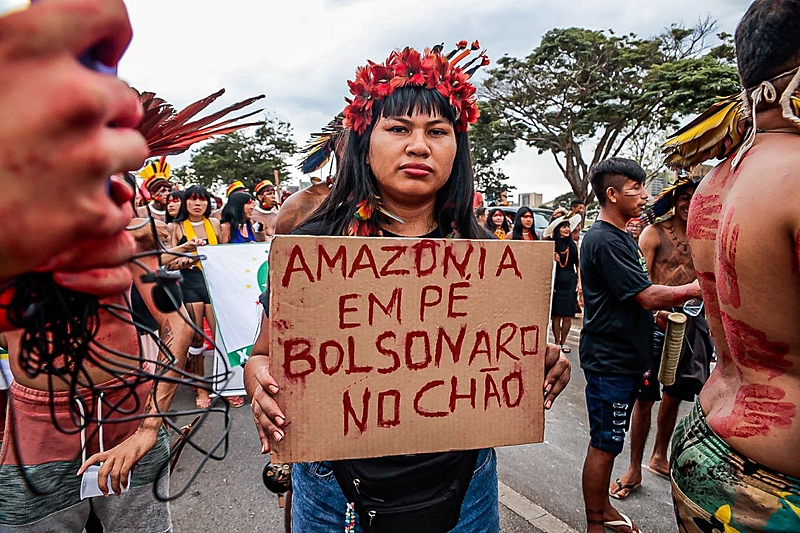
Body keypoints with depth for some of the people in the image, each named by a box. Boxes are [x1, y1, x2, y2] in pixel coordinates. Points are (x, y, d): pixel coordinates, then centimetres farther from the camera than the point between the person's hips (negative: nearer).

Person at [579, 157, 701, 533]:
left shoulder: (621, 236, 14)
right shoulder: (605, 240, -20)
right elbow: (648, 297, -22)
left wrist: (666, 307, 6)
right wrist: (698, 288, -10)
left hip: (624, 357, 10)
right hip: (609, 359, -10)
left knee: (609, 440, 20)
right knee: (604, 444, 2)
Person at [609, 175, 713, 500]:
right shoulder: (654, 233, -4)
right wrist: (657, 309, -27)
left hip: (691, 323, 5)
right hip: (657, 320, -5)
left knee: (675, 394, 16)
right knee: (645, 396, -3)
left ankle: (659, 457, 35)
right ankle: (635, 470, 12)